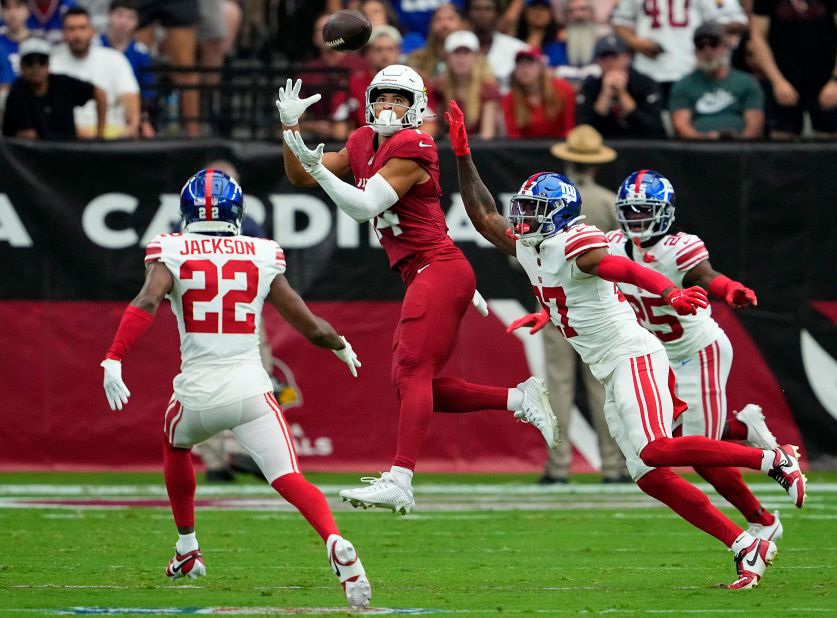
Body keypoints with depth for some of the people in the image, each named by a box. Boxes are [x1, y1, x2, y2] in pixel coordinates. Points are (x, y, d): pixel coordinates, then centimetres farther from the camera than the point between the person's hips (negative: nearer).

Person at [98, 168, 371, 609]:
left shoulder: (172, 252, 2)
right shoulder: (262, 257, 7)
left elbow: (147, 303, -18)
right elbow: (311, 327, 11)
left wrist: (114, 358, -23)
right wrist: (341, 346, 31)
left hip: (197, 392, 0)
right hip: (251, 388, 0)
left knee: (175, 445, 33)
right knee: (290, 480, -9)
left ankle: (187, 551, 42)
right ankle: (334, 542, -39)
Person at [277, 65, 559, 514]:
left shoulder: (411, 148, -11)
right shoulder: (365, 145, 14)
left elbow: (363, 207, -20)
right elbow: (301, 178, 16)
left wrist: (317, 166, -26)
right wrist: (290, 128, 4)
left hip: (438, 271, -10)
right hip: (424, 276, 10)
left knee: (411, 374, -17)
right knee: (414, 384, 8)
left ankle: (399, 481, -25)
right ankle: (520, 399, 12)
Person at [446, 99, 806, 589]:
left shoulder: (575, 244, -14)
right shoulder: (528, 246, 12)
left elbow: (632, 271, -30)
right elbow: (484, 215, 24)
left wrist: (672, 293, -47)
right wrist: (462, 154, 20)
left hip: (633, 357, -9)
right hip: (610, 373, 9)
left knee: (656, 450, -26)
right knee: (650, 477, 0)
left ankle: (775, 460, -16)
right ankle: (747, 548, -1)